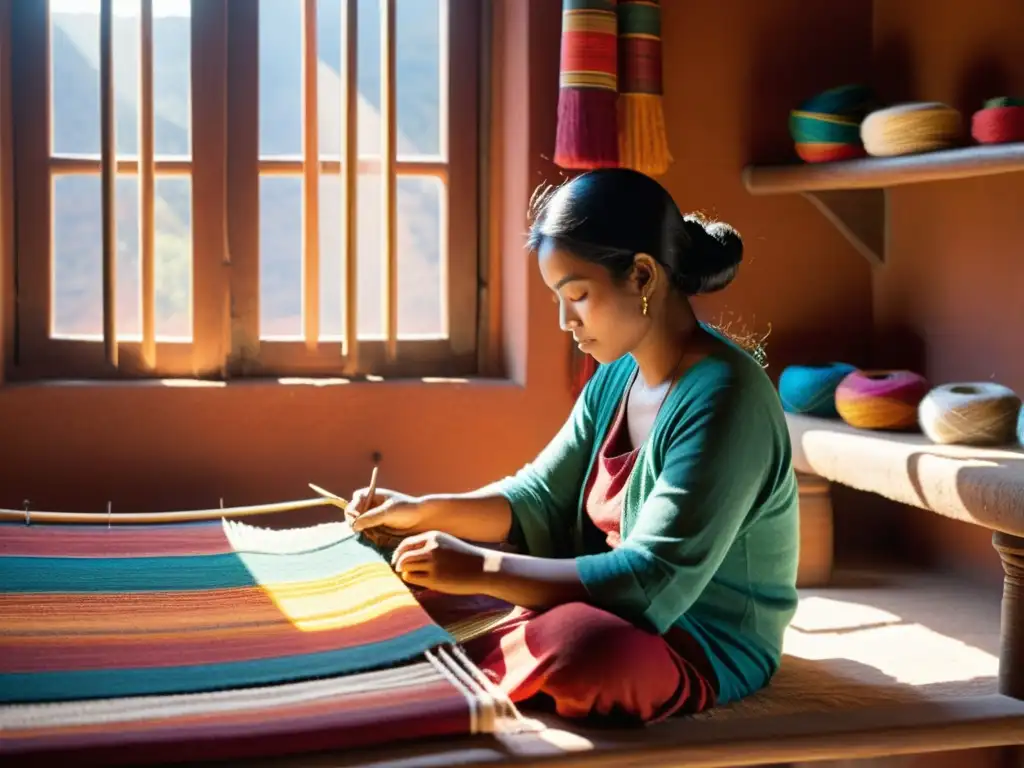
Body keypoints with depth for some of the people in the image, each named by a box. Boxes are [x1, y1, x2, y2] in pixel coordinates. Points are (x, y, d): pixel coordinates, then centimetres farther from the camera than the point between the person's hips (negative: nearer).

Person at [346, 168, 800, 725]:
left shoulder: (723, 397, -25)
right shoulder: (617, 376, 3)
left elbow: (653, 582, -30)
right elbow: (539, 498, 11)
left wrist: (483, 570, -31)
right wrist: (423, 512, -4)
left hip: (707, 648, -8)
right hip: (625, 610, 9)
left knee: (582, 643, -38)